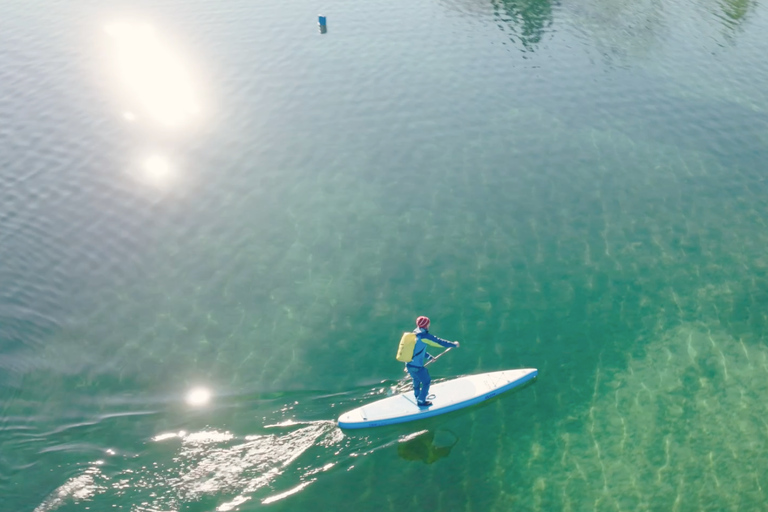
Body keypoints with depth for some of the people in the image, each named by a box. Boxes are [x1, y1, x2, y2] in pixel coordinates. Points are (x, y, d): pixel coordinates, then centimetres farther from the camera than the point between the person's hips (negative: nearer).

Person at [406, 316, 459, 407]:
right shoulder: (425, 336, -16)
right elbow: (439, 342, -11)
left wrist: (430, 357, 31)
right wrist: (454, 344, 2)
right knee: (426, 382, 12)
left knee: (416, 380, 30)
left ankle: (417, 396, 48)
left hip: (409, 365, 8)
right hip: (417, 367, -8)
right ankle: (421, 401, 21)